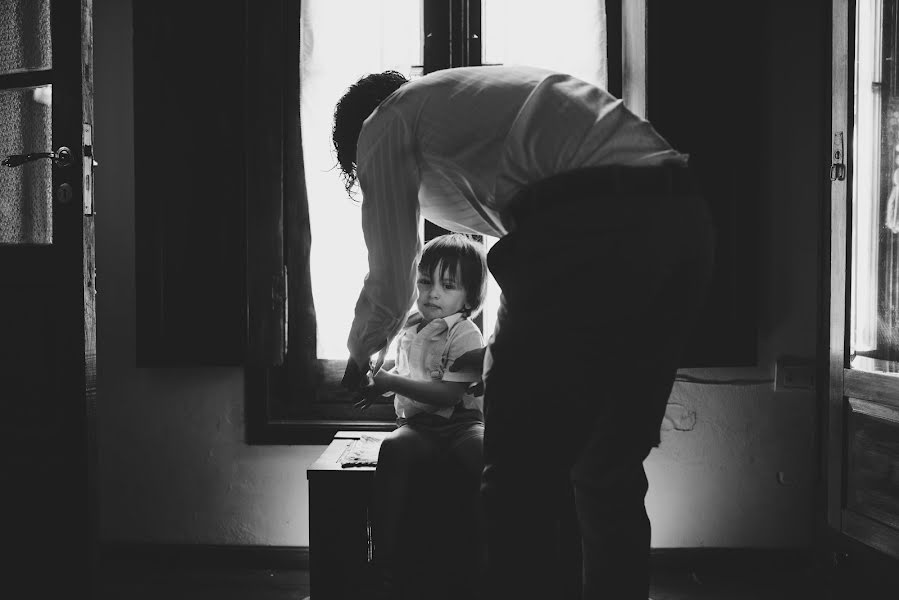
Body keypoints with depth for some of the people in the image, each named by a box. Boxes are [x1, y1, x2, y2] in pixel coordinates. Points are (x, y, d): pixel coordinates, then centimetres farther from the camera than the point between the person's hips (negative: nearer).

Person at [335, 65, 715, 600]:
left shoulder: (385, 122, 14)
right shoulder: (487, 91, 37)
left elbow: (393, 284, 15)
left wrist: (361, 354, 36)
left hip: (588, 231, -8)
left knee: (522, 479, -1)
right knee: (611, 474, 18)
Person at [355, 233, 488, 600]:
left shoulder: (466, 334, -6)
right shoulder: (408, 330, 16)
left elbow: (448, 394, -17)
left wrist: (392, 383, -16)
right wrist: (380, 384, 12)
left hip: (460, 421, -4)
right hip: (417, 424, 4)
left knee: (484, 454, -37)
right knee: (394, 447, -32)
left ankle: (480, 563, -27)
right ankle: (386, 563, -31)